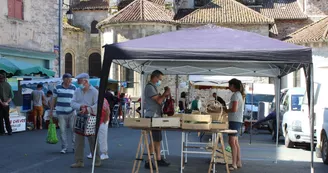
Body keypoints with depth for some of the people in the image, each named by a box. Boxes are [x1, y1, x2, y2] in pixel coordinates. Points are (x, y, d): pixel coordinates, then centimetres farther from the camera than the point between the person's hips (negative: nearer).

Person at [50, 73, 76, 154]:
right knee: (63, 130, 2)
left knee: (73, 129, 0)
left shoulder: (74, 88, 4)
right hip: (61, 112, 0)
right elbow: (54, 99, 9)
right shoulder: (57, 88, 3)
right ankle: (64, 147, 10)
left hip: (72, 112, 0)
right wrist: (51, 110, 8)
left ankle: (75, 146, 9)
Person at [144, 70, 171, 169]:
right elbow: (159, 101, -17)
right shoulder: (150, 87, -14)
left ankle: (158, 159, 19)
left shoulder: (153, 87, 18)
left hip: (156, 117, 10)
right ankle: (148, 162, -4)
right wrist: (165, 95, -1)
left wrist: (164, 95, 4)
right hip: (152, 117, -10)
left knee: (158, 139, 13)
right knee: (154, 140, -8)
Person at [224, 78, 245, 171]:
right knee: (235, 142, 16)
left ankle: (234, 164, -12)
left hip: (234, 121, -10)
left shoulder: (235, 95, -14)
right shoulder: (240, 94, 16)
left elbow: (234, 109, -21)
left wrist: (226, 110, -5)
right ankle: (238, 162, 22)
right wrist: (227, 109, 13)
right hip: (238, 120, 10)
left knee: (232, 142, -11)